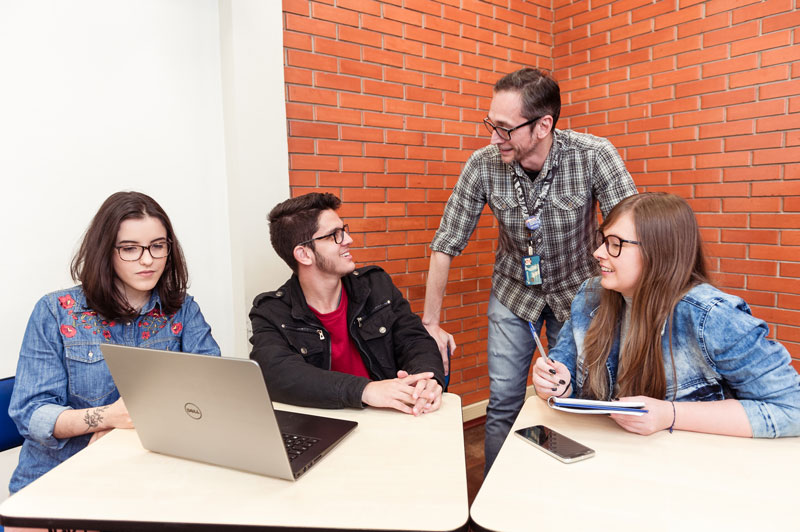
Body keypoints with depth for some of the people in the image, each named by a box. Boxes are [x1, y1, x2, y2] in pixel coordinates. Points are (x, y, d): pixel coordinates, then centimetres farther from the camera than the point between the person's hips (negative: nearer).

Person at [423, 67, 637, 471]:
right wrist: (430, 324, -8)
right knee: (503, 404, 3)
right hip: (513, 290, 1)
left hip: (575, 290, 0)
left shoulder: (594, 156, -23)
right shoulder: (483, 165, -18)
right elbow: (445, 245, -11)